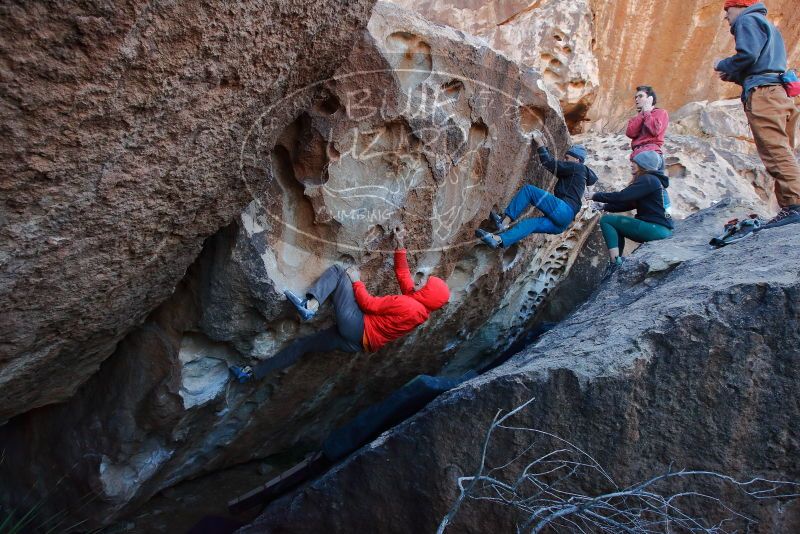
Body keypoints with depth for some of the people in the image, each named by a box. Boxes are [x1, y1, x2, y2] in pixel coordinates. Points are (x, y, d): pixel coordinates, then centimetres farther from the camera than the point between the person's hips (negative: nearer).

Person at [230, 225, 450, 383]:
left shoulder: (406, 304, -19)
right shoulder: (420, 306, 7)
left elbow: (368, 304, -16)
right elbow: (403, 275, 16)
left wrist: (356, 281, -3)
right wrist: (400, 245, 16)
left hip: (355, 326, -9)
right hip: (356, 342, 9)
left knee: (338, 272, -5)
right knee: (302, 344, 15)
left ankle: (310, 306, -23)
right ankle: (253, 373, 20)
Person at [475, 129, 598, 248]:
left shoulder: (576, 167, 4)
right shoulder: (572, 173, 30)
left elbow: (550, 164, -4)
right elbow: (554, 164, 36)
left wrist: (539, 143, 4)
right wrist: (543, 144, 33)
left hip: (563, 210, -9)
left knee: (529, 190, -11)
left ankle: (504, 222, -19)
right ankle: (498, 240, -26)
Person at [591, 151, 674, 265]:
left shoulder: (648, 179, -10)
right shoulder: (652, 179, 21)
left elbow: (621, 196, -17)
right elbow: (627, 203, 18)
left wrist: (596, 196, -6)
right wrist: (604, 207, 10)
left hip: (656, 229, -10)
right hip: (660, 230, 10)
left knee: (606, 220, -9)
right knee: (616, 226, 25)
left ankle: (616, 264, -19)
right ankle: (618, 263, 16)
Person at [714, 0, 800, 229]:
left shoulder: (748, 21, 4)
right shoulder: (767, 26, 33)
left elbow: (747, 55, -12)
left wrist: (722, 66, 5)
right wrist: (734, 77, 23)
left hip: (763, 94, -10)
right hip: (780, 93, 10)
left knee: (776, 153, -17)